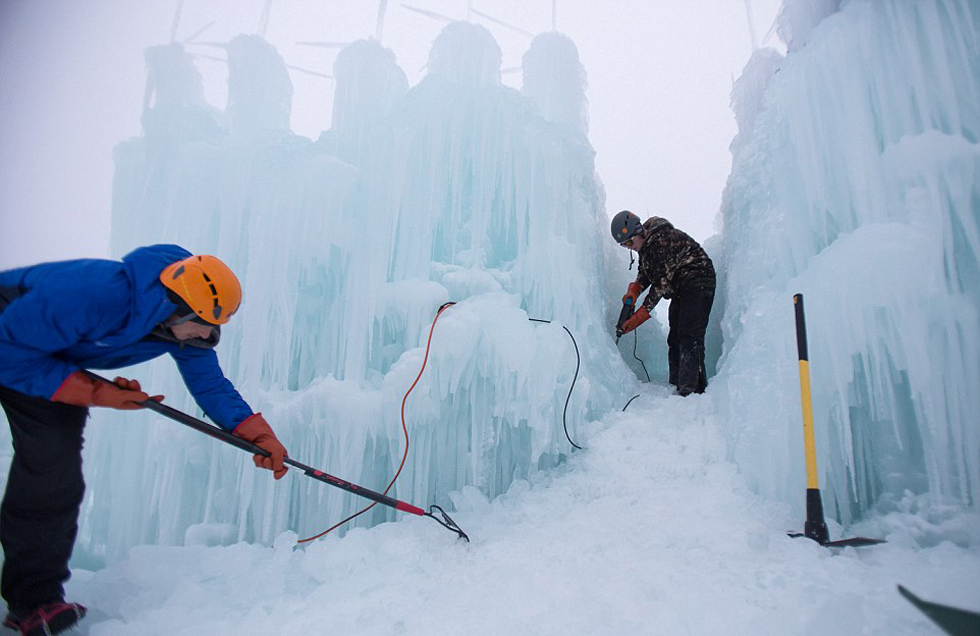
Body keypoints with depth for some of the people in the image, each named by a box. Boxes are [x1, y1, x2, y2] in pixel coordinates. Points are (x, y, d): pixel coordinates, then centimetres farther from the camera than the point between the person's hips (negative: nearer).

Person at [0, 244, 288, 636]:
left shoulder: (186, 325, -21)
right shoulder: (93, 294, -41)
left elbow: (211, 386, -14)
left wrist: (258, 435, -27)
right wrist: (95, 393, -30)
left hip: (58, 363, 5)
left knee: (55, 477, -2)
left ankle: (36, 597, 8)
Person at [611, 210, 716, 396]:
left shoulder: (664, 240, -24)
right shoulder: (645, 243, 5)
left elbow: (662, 282, -24)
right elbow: (645, 272, 13)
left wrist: (641, 314, -21)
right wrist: (634, 290, -9)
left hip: (698, 284, -10)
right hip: (680, 290, 10)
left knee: (689, 336, -18)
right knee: (674, 338, 6)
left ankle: (690, 390, -21)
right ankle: (677, 386, 10)